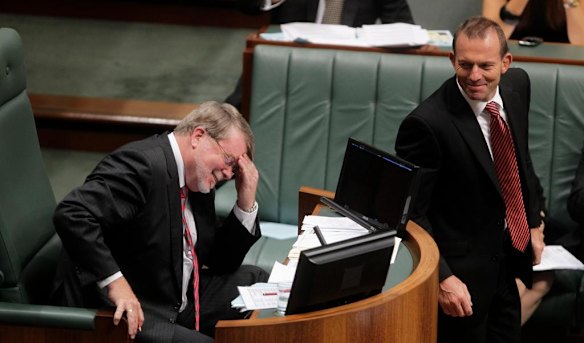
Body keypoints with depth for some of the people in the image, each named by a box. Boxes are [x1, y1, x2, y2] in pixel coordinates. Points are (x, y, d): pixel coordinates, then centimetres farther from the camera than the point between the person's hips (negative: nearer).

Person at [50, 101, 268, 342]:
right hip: (122, 313, -10)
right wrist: (115, 282, -35)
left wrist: (247, 203, 2)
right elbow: (71, 215, -32)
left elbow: (221, 262, 15)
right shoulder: (142, 165, -20)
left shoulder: (200, 182, 9)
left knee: (254, 281, 14)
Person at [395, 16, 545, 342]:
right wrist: (442, 277, -24)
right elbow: (410, 212, -20)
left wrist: (533, 222, 16)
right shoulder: (427, 124, -26)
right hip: (462, 269, -7)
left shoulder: (518, 84, -5)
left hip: (508, 256, 7)